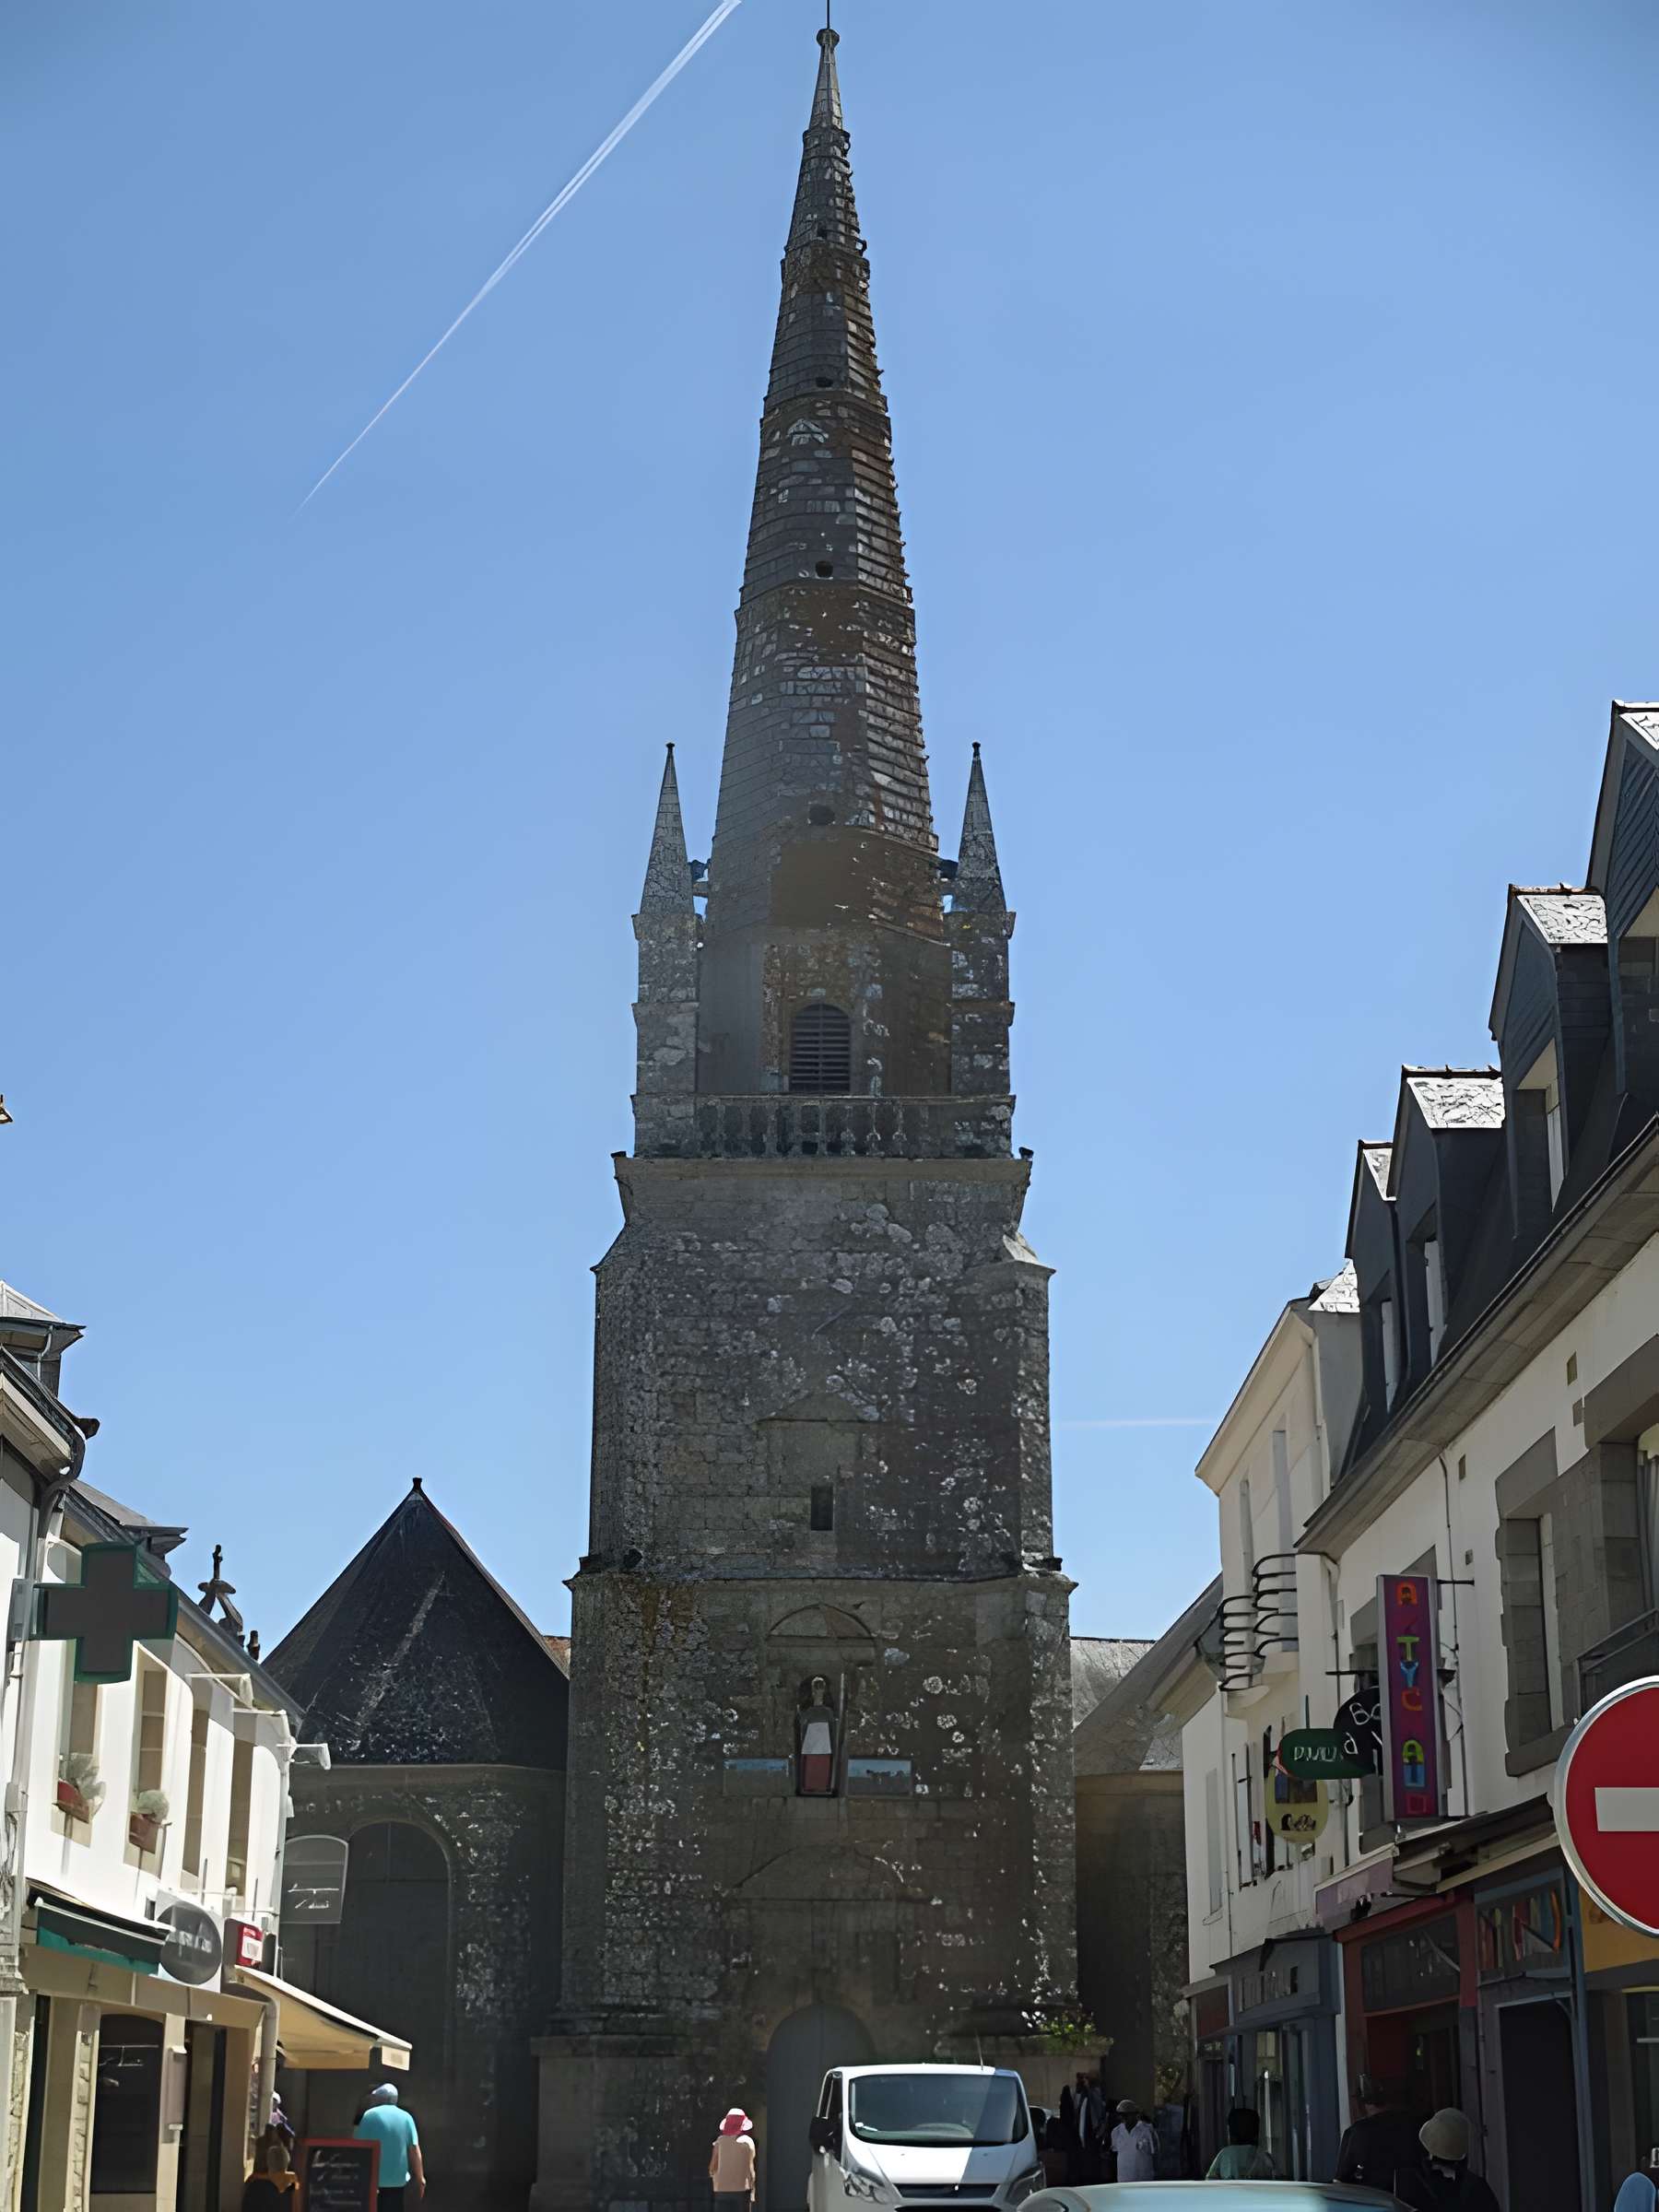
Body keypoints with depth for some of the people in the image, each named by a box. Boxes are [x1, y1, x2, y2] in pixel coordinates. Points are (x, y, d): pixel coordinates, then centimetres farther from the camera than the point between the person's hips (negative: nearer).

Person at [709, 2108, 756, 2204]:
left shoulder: (720, 2141, 3)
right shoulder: (747, 2141, -3)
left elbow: (712, 2168, 3)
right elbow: (750, 2168, -6)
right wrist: (752, 2190, -1)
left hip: (721, 2190, 3)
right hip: (741, 2189, -2)